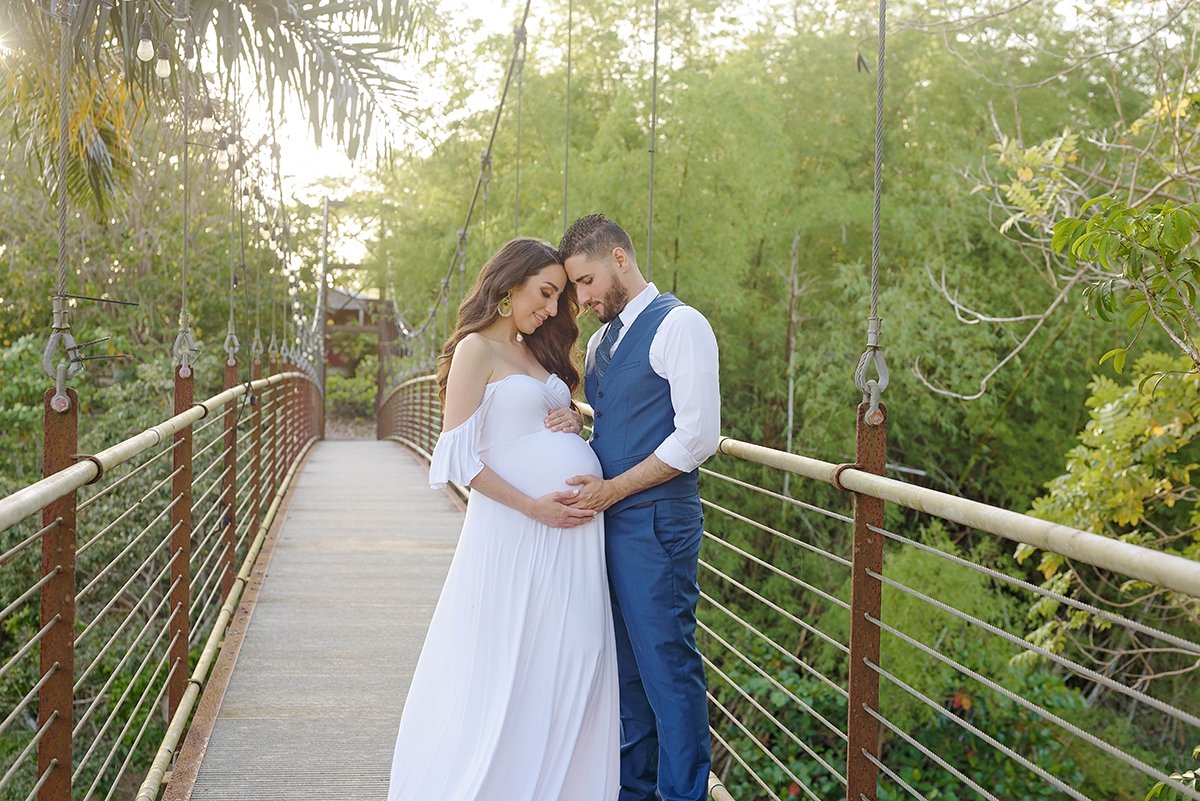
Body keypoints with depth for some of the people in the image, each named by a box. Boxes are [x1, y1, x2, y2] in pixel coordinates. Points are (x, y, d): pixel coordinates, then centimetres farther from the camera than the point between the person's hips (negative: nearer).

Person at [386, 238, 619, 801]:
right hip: (516, 523, -7)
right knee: (511, 662, -2)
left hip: (576, 524, 7)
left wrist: (573, 425, 2)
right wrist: (533, 507, -15)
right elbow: (459, 455, -12)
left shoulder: (536, 354, 18)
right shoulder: (476, 349, -5)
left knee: (572, 660, 7)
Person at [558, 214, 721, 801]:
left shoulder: (679, 324, -9)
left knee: (666, 662, -3)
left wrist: (613, 489, -14)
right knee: (624, 663, 15)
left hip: (656, 521, -8)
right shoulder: (602, 340, 18)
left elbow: (698, 436, -16)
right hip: (608, 520, 9)